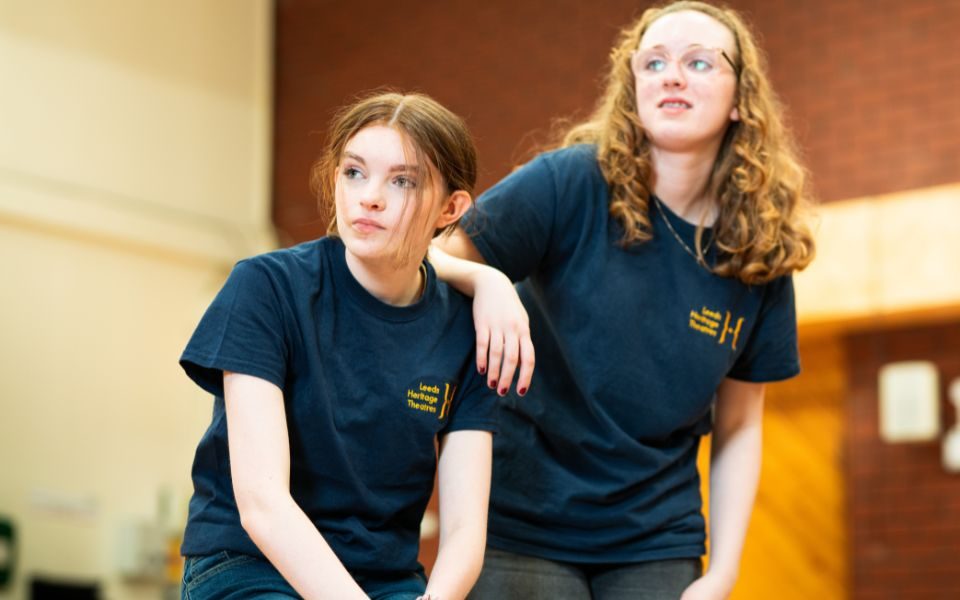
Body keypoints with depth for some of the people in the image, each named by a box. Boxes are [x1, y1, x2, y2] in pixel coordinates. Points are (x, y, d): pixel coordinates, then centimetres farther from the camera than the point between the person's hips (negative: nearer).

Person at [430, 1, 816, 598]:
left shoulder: (760, 262, 1)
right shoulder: (570, 183, -9)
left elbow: (737, 429, 7)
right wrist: (487, 281, -30)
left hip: (658, 543, 3)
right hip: (524, 526, -3)